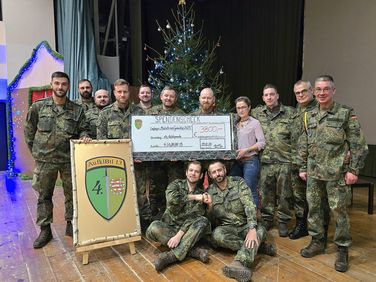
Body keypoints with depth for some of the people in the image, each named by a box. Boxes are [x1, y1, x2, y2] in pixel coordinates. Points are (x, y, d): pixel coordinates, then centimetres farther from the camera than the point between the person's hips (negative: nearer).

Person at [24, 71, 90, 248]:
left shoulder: (77, 110, 3)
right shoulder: (38, 107, 1)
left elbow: (82, 129, 8)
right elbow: (29, 131, 8)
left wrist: (84, 136, -15)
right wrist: (35, 151, 6)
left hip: (70, 159, 1)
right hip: (45, 160, 0)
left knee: (72, 194, 9)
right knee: (44, 196, 9)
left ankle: (71, 225, 26)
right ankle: (45, 230, 22)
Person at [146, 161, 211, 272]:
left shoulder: (201, 193, -1)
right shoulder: (176, 184, 0)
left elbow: (193, 217, -14)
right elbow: (171, 198, -25)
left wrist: (179, 235, -28)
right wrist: (194, 197, -23)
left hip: (187, 230, 0)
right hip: (170, 226, 0)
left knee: (203, 221, -29)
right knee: (153, 228, -31)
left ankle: (172, 255, -35)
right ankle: (193, 250, -29)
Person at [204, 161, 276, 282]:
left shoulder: (239, 182, -6)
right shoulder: (209, 192, 0)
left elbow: (249, 205, -18)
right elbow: (212, 220, 3)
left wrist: (252, 229, -33)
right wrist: (210, 206, -19)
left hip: (245, 225, 0)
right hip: (227, 227, 1)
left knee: (260, 230, -32)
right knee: (217, 235, -32)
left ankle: (239, 263, -54)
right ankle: (257, 246, -20)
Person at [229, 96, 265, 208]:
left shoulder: (255, 123, 1)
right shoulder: (235, 124, 14)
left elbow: (262, 142, -4)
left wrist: (246, 150, -14)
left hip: (250, 160, -5)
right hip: (237, 161, 5)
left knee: (250, 191, -6)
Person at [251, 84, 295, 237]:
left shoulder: (289, 112, 1)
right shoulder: (257, 113, 8)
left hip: (285, 159, -2)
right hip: (265, 160, 2)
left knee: (284, 193, 6)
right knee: (265, 192, 9)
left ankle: (283, 221, 21)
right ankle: (267, 218, 26)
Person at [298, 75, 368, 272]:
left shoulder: (346, 113, -6)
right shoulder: (310, 116, 9)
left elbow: (358, 144, -7)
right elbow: (304, 145, 13)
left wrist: (353, 169, -11)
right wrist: (303, 167, 11)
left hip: (337, 173, -5)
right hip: (314, 172, 5)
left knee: (339, 211, 3)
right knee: (313, 207, 11)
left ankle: (342, 249, 19)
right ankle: (317, 242, 28)